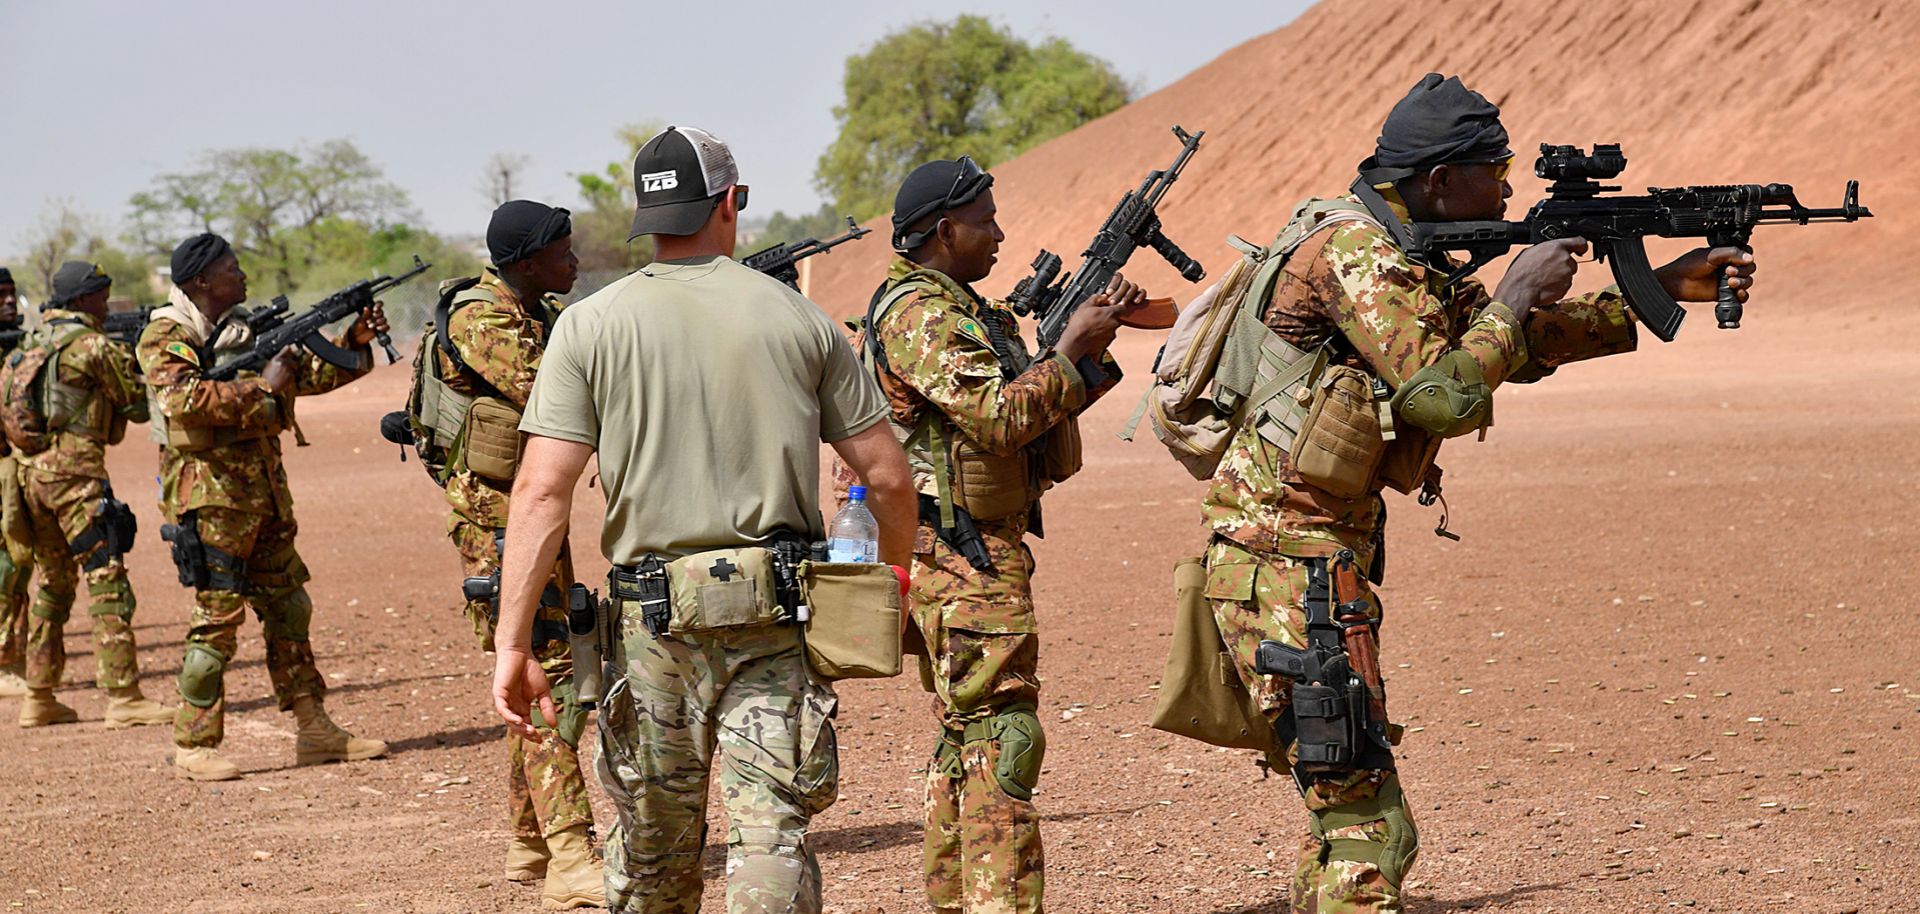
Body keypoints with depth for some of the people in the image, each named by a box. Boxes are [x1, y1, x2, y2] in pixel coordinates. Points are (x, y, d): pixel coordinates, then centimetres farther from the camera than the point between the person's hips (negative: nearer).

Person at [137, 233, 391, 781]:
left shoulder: (246, 331, 16)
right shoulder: (165, 339, -8)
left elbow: (310, 373, 19)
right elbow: (185, 400, -25)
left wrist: (355, 342, 3)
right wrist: (261, 387, -22)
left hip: (264, 493, 8)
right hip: (210, 494, -8)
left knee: (288, 610, 10)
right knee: (218, 618, -8)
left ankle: (316, 733, 17)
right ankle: (193, 747, -1)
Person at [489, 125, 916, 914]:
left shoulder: (590, 326, 0)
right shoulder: (798, 319, 4)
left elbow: (542, 491, -8)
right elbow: (887, 477, 6)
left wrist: (512, 643, -8)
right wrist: (895, 571, 25)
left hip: (655, 616, 0)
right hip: (778, 614, 0)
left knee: (651, 846, 14)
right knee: (773, 830, -1)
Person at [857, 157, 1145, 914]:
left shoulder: (957, 308, 18)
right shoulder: (920, 314, -14)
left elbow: (1035, 402, 20)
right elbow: (1000, 418, -24)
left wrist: (1093, 340, 8)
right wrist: (1072, 348, -15)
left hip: (973, 552, 11)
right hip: (961, 557, -11)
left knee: (968, 737, 14)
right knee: (1002, 737, -13)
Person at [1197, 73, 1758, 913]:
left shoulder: (1403, 256, 15)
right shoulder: (1355, 251, -16)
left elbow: (1524, 348, 25)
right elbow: (1445, 395, -24)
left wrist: (1664, 288, 21)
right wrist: (1517, 293, -10)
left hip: (1326, 552, 10)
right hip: (1286, 563, -10)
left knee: (1343, 805, 17)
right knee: (1367, 826, -13)